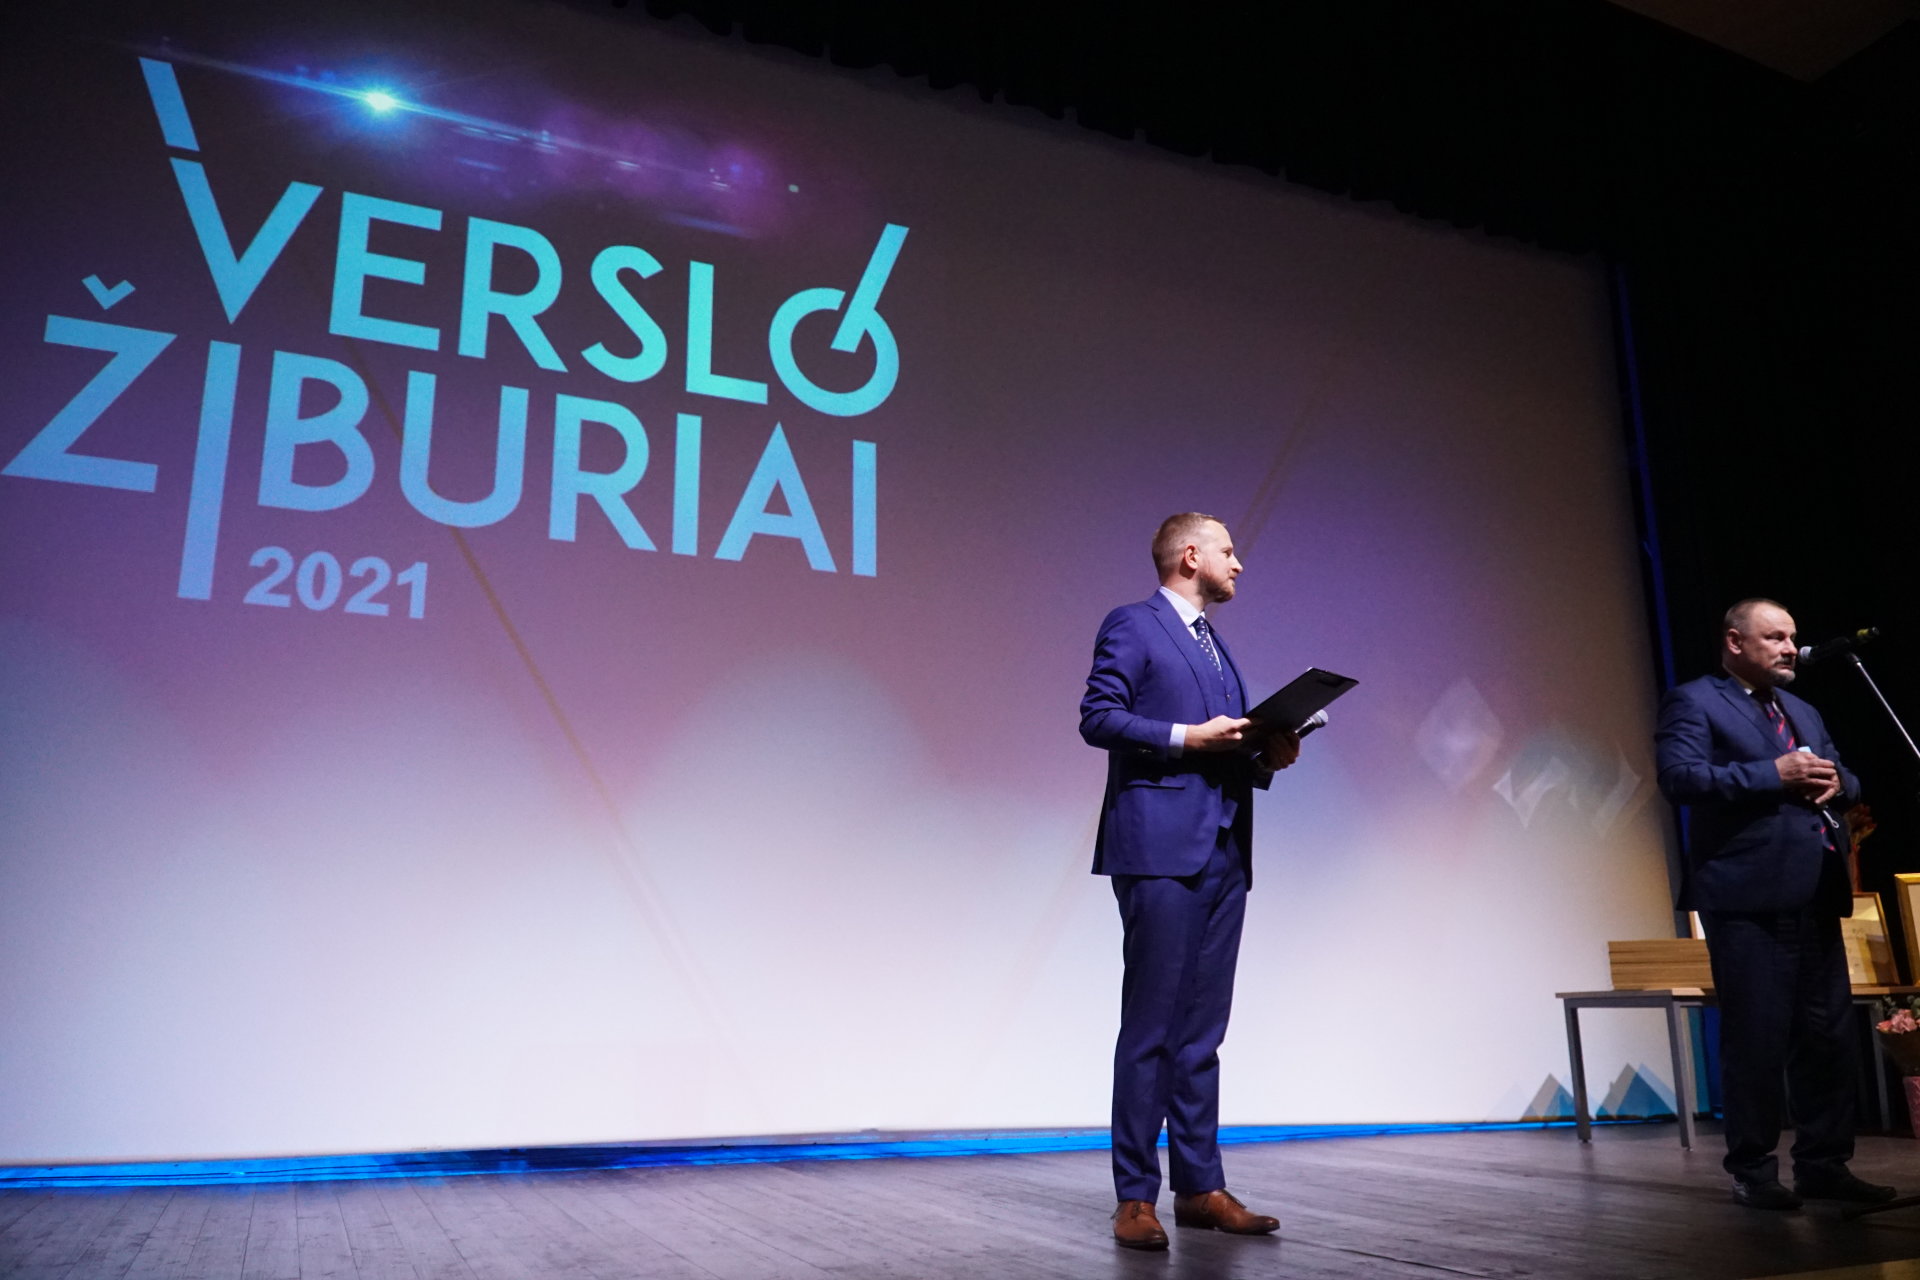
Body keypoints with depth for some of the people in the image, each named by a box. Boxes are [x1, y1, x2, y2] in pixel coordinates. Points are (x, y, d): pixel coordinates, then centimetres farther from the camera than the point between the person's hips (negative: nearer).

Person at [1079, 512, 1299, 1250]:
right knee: (1150, 1026, -4)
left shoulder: (1217, 647, 24)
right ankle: (1136, 1197, 3)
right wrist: (1187, 737, -16)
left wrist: (1266, 757, 4)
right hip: (1160, 848, -8)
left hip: (1223, 851, 8)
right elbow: (1096, 717, -11)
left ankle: (1199, 1188, 15)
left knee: (1202, 1029, 9)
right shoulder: (1131, 626, -1)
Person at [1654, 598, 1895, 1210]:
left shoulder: (1803, 712, 24)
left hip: (1815, 899, 8)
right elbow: (1680, 776, -15)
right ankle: (1753, 1171, 8)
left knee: (1829, 1034, 9)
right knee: (1758, 1038, -3)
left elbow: (1845, 781, 26)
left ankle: (1823, 1165, 19)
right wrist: (1774, 774, -18)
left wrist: (1836, 781, 2)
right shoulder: (1693, 703, -1)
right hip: (1749, 899, -7)